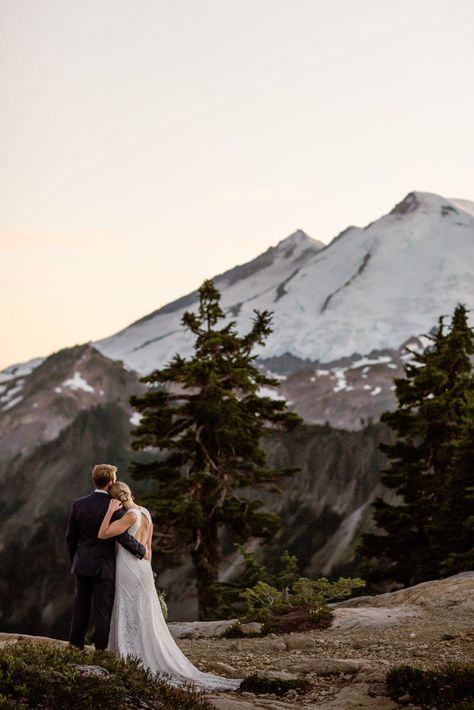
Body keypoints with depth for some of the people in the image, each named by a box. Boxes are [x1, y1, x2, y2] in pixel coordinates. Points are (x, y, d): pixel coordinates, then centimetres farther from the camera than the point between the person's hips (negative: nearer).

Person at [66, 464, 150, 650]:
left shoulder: (78, 505, 0)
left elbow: (71, 538, 6)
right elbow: (123, 537, -18)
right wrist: (142, 551, -2)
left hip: (82, 565, 4)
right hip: (104, 567, -4)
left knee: (81, 607, 13)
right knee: (103, 610, 4)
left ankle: (76, 645, 18)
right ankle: (101, 649, 8)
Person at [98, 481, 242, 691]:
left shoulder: (131, 516, -17)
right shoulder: (145, 513, 10)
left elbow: (102, 535, -18)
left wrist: (110, 511, -15)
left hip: (129, 571, -8)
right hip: (143, 568, 8)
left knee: (132, 621, -1)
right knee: (145, 620, 13)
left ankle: (139, 665, 1)